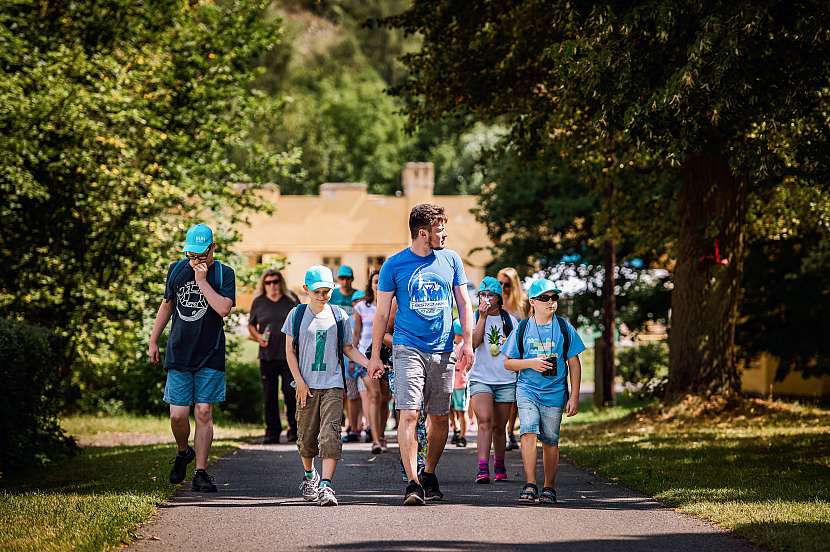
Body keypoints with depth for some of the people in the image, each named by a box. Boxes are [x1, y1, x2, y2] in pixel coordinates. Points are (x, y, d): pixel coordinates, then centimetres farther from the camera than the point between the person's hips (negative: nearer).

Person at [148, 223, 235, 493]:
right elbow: (167, 305, 19)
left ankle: (201, 472, 3)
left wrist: (202, 280, -18)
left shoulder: (224, 274, -4)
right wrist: (153, 341, 19)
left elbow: (223, 308, -19)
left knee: (204, 412, -3)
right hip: (178, 355, 2)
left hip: (210, 357, -2)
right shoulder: (176, 269, 7)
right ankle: (183, 453, 26)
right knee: (178, 415, -3)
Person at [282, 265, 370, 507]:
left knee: (330, 434, -14)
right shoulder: (297, 315, 4)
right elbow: (290, 350, 5)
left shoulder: (339, 316, 6)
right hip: (307, 385, 1)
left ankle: (326, 485, -20)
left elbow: (348, 348, 13)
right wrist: (299, 381, -3)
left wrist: (368, 363, -3)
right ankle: (309, 475, 35)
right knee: (307, 435, 8)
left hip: (333, 384, -1)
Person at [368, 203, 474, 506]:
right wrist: (375, 355, 1)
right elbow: (382, 313, 3)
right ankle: (413, 484, -16)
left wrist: (467, 341, 2)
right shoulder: (394, 265, -1)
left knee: (440, 417, 7)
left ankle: (429, 475, 25)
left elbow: (463, 303, 13)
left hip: (442, 351, 3)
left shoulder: (451, 260, 8)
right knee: (408, 414, -14)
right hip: (408, 348, -3)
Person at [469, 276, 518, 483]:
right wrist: (482, 317, -17)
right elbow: (474, 342, -14)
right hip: (481, 378, -2)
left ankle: (499, 465, 28)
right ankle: (483, 468, -28)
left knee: (499, 427, 9)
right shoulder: (474, 318, 2)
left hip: (506, 380, 2)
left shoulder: (510, 320, 8)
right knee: (484, 421, -20)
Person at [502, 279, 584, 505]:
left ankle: (549, 488, 17)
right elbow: (508, 363, 8)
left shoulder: (564, 328, 3)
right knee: (529, 432, -18)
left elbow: (574, 364, 6)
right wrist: (531, 363, -11)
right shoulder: (522, 329, 3)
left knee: (550, 440, 5)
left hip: (555, 393, 1)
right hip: (527, 390, -1)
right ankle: (530, 485, -18)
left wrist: (574, 397, 1)